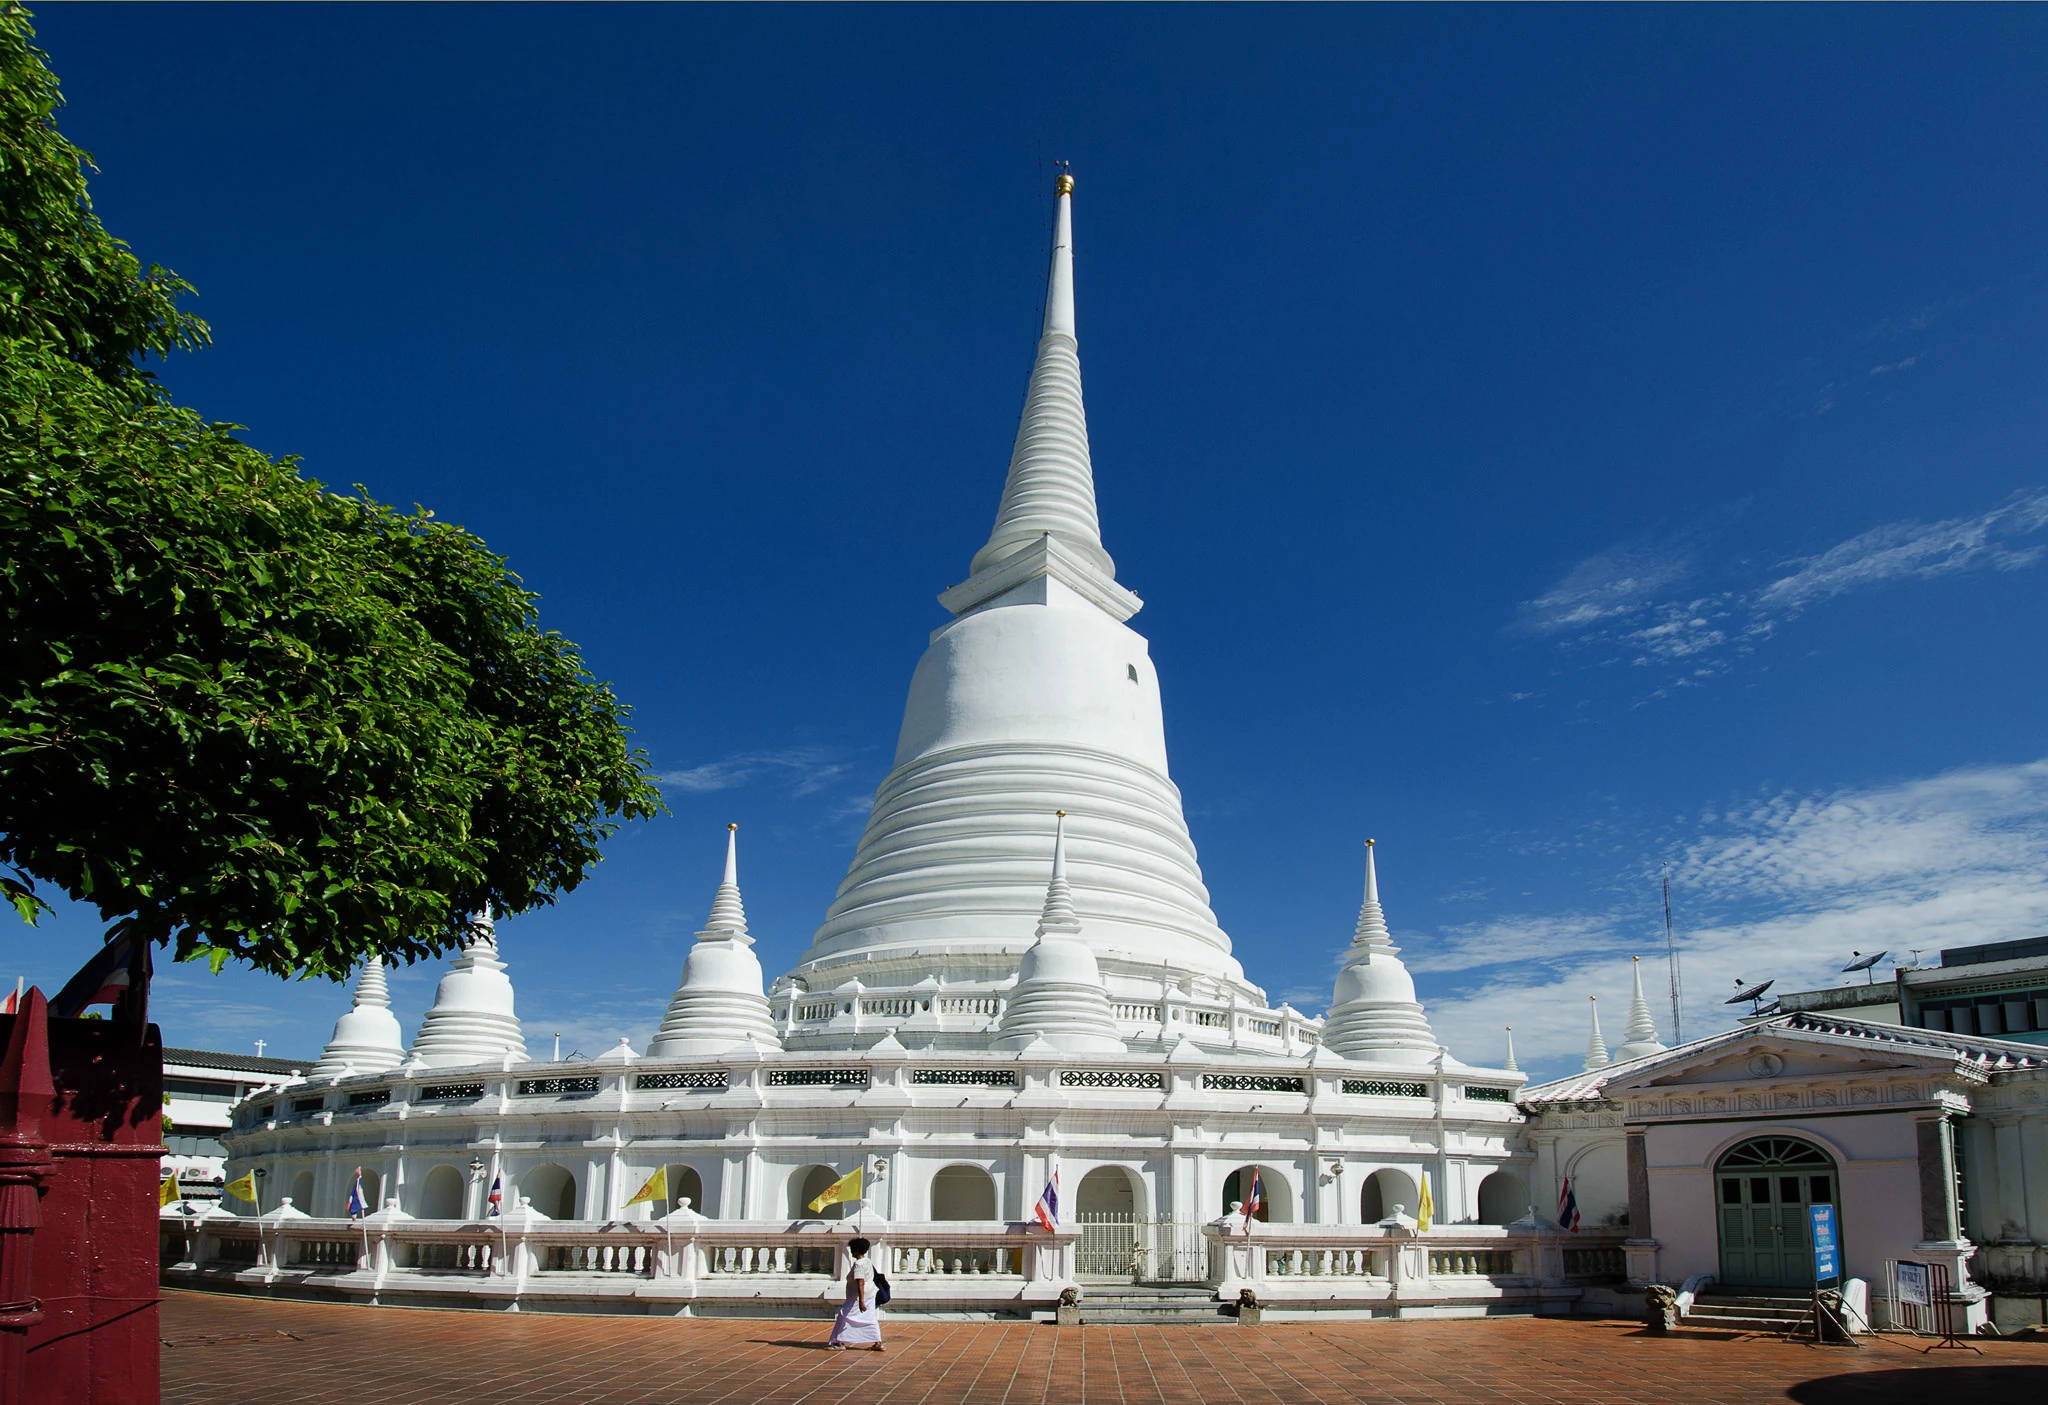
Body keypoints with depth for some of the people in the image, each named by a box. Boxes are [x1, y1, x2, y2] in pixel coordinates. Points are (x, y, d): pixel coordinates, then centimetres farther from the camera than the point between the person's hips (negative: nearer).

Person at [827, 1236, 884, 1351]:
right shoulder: (867, 1262, 12)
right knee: (870, 1319, 8)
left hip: (859, 1296, -9)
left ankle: (840, 1343, 3)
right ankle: (877, 1343, 4)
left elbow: (860, 1283, -26)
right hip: (869, 1296, 9)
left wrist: (861, 1301, -30)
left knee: (844, 1316, 1)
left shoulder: (858, 1264, -19)